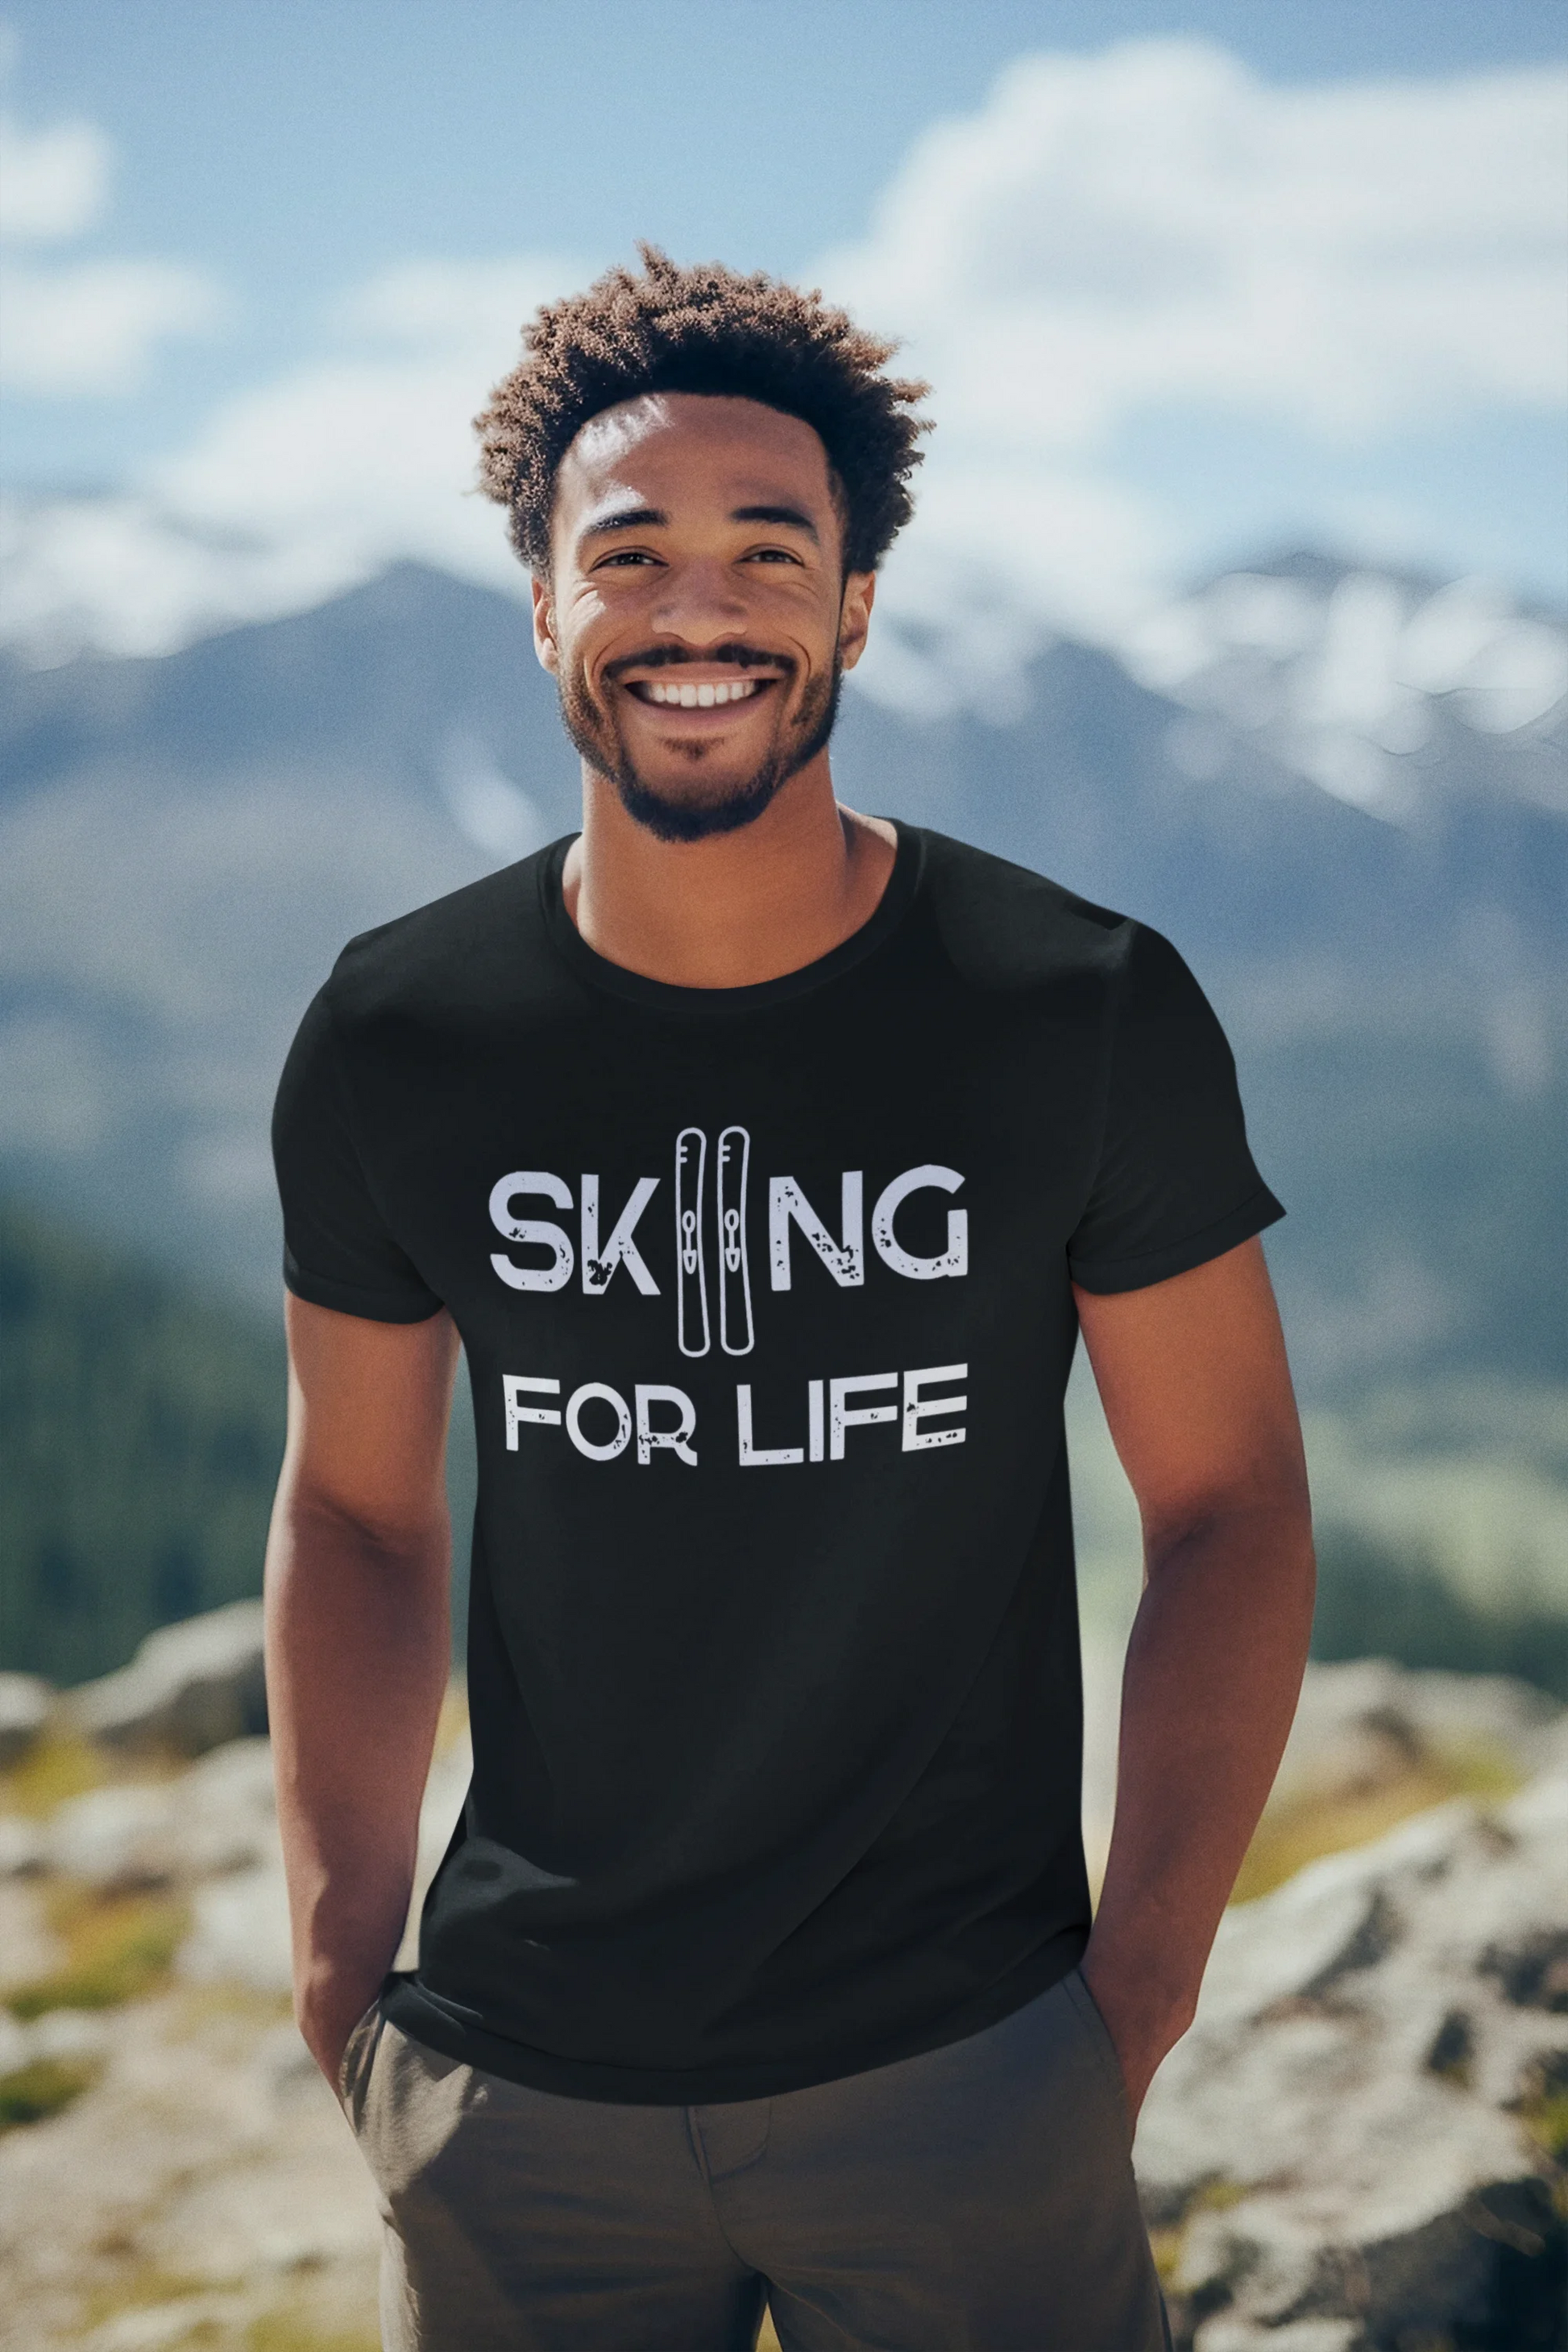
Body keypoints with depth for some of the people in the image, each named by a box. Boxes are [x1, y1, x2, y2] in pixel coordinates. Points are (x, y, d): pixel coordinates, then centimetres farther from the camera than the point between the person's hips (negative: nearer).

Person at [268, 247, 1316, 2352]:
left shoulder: (1090, 1017, -8)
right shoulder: (395, 1042, -3)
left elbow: (1228, 1503, -1)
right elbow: (357, 1514, 6)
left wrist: (1135, 2006, -6)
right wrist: (343, 1991, 1)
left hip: (964, 2075, -1)